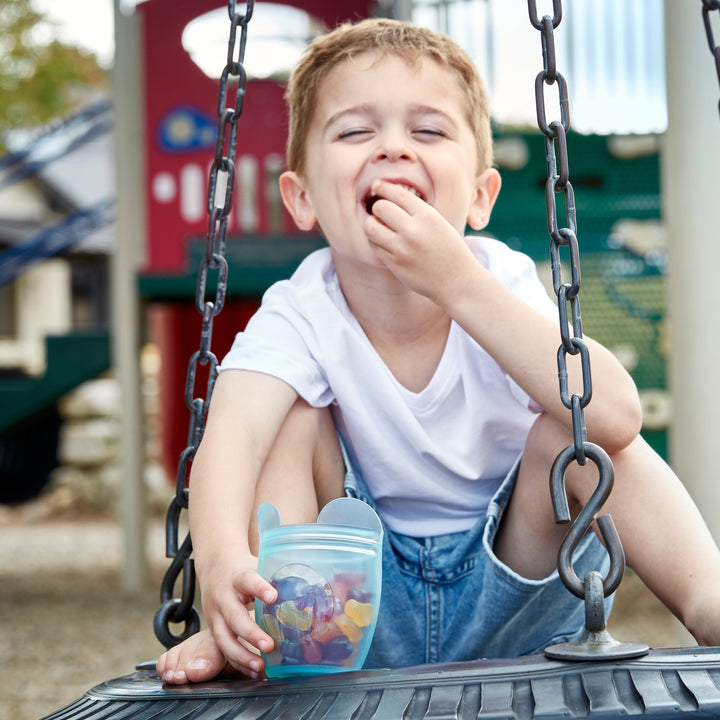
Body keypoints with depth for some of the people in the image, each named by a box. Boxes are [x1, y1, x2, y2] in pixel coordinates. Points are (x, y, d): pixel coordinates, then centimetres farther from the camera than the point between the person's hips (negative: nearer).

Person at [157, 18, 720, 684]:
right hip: (369, 625, 1)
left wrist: (459, 283, -40)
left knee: (566, 430, -25)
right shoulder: (301, 313, -17)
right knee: (296, 416, -19)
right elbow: (233, 429, -36)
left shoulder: (503, 283, -17)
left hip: (511, 616, -1)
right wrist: (223, 557, -59)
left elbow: (616, 416, -35)